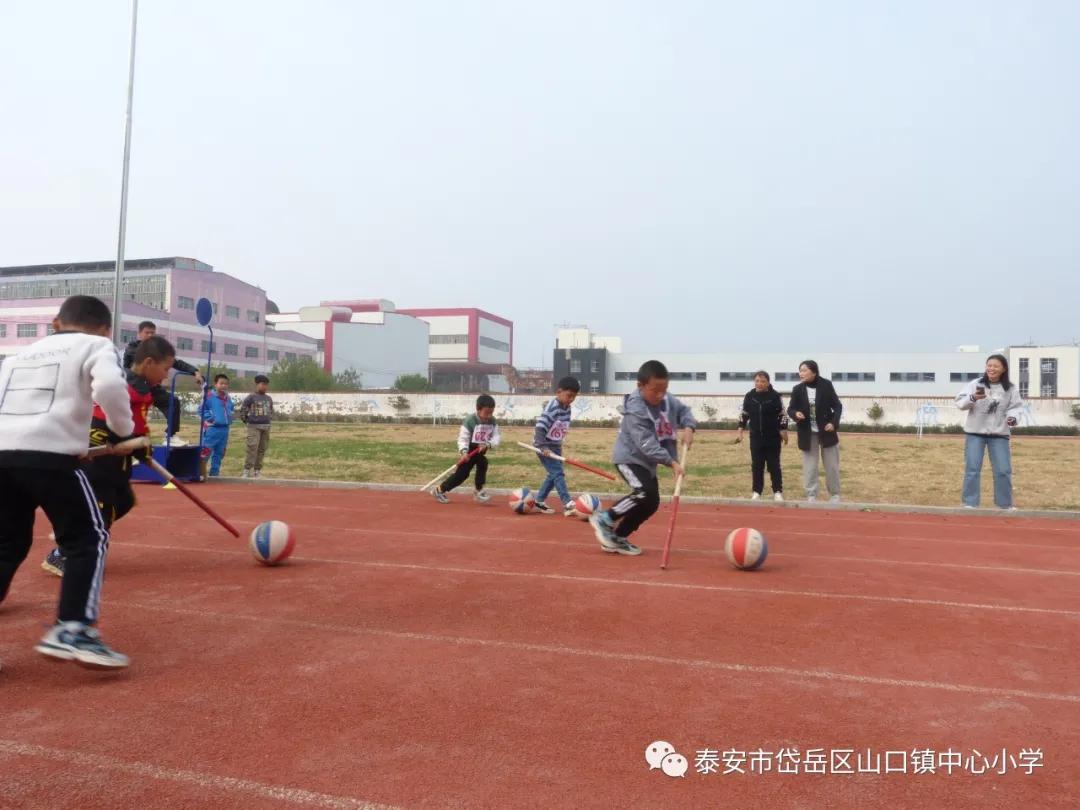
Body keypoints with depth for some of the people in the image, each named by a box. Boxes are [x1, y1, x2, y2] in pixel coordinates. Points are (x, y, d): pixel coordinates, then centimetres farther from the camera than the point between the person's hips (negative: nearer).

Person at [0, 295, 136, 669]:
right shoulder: (97, 345, 10)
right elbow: (109, 386, -11)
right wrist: (124, 427, 4)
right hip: (49, 455, -6)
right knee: (88, 538, 4)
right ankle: (72, 630, -8)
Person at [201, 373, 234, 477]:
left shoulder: (228, 398, 11)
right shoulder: (209, 396, -10)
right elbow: (202, 410, -8)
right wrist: (209, 418, -15)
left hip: (224, 429, 7)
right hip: (212, 429, -7)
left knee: (219, 454, 13)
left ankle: (214, 474, 22)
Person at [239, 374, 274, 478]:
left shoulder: (269, 398, 11)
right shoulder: (251, 397, -7)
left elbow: (271, 411, 26)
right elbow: (242, 409, -4)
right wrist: (247, 421, 0)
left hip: (266, 427, 6)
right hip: (254, 427, -6)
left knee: (262, 450, 8)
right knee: (252, 448, -15)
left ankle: (257, 472, 17)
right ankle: (247, 471, -11)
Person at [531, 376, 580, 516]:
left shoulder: (567, 408, 2)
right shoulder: (551, 408, -24)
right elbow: (540, 428, -29)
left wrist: (558, 446, 17)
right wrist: (543, 447, -37)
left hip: (555, 445, 9)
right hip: (544, 446, -9)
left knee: (554, 475, 13)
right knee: (558, 474, -14)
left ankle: (538, 501, 26)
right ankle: (568, 504, -16)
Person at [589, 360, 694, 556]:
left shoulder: (667, 400, -5)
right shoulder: (635, 410, -28)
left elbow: (683, 410, 10)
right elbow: (647, 444, -32)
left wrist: (688, 427, -12)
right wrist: (671, 462, -37)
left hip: (647, 461, 9)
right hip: (629, 458, -8)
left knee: (652, 503, 8)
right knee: (645, 493, -27)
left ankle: (617, 537, 18)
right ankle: (604, 519, -9)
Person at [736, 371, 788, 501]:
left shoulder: (775, 396, -8)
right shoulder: (749, 396, 0)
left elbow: (782, 415, -2)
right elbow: (743, 414, 9)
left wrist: (783, 432, -4)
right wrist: (740, 432, 5)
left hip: (773, 437, -2)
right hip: (755, 436, 2)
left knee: (774, 464, 3)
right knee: (756, 465, 5)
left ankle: (778, 491, 12)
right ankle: (757, 492, 13)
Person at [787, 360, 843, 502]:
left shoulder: (826, 385, -9)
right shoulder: (797, 389, -5)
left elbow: (837, 406, -3)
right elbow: (790, 409, 1)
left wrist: (834, 423, -17)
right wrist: (796, 414, -22)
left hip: (827, 431, -1)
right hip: (808, 434, 1)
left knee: (832, 466, 9)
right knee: (809, 467, 4)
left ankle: (835, 495, 23)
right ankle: (811, 496, 14)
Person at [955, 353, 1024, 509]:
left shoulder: (1010, 389, 0)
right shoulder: (975, 384, -5)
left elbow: (1015, 407, 4)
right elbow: (960, 402, -8)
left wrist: (1012, 416, -17)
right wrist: (973, 398, -28)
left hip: (999, 434, 1)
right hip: (975, 433, -1)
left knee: (1003, 470, 3)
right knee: (972, 469, -1)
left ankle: (1006, 504, 18)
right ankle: (970, 503, 7)